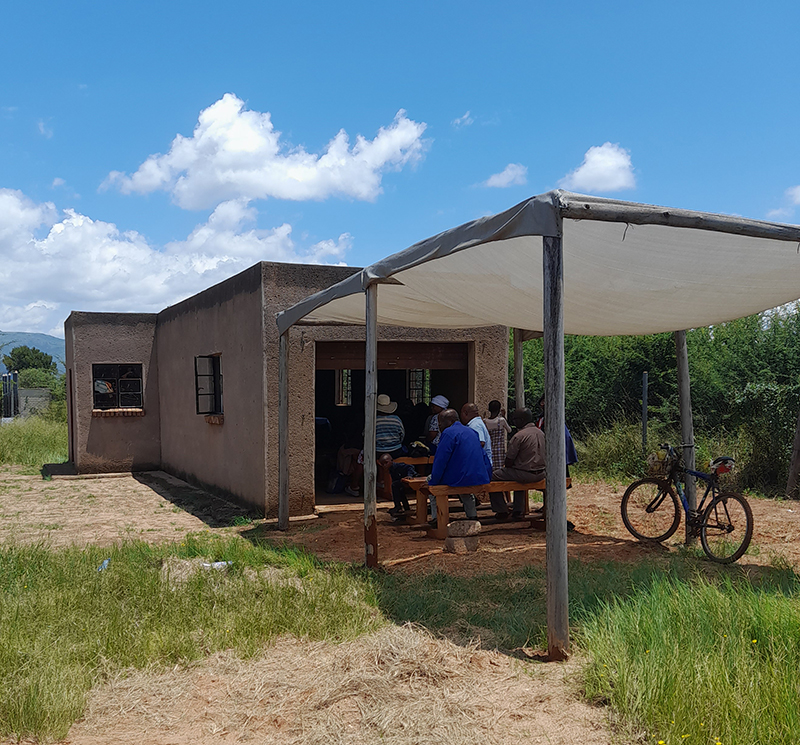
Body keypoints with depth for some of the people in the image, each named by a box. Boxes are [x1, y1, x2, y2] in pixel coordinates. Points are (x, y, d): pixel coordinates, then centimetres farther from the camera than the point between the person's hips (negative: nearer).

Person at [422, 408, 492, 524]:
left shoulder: (449, 433, -9)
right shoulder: (471, 432, 17)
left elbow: (440, 461, -15)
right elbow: (484, 456, 21)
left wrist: (432, 482, -9)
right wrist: (487, 477, 28)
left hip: (462, 479, -8)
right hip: (480, 479, 8)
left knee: (430, 479, 14)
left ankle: (436, 518, 10)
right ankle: (472, 515, 37)